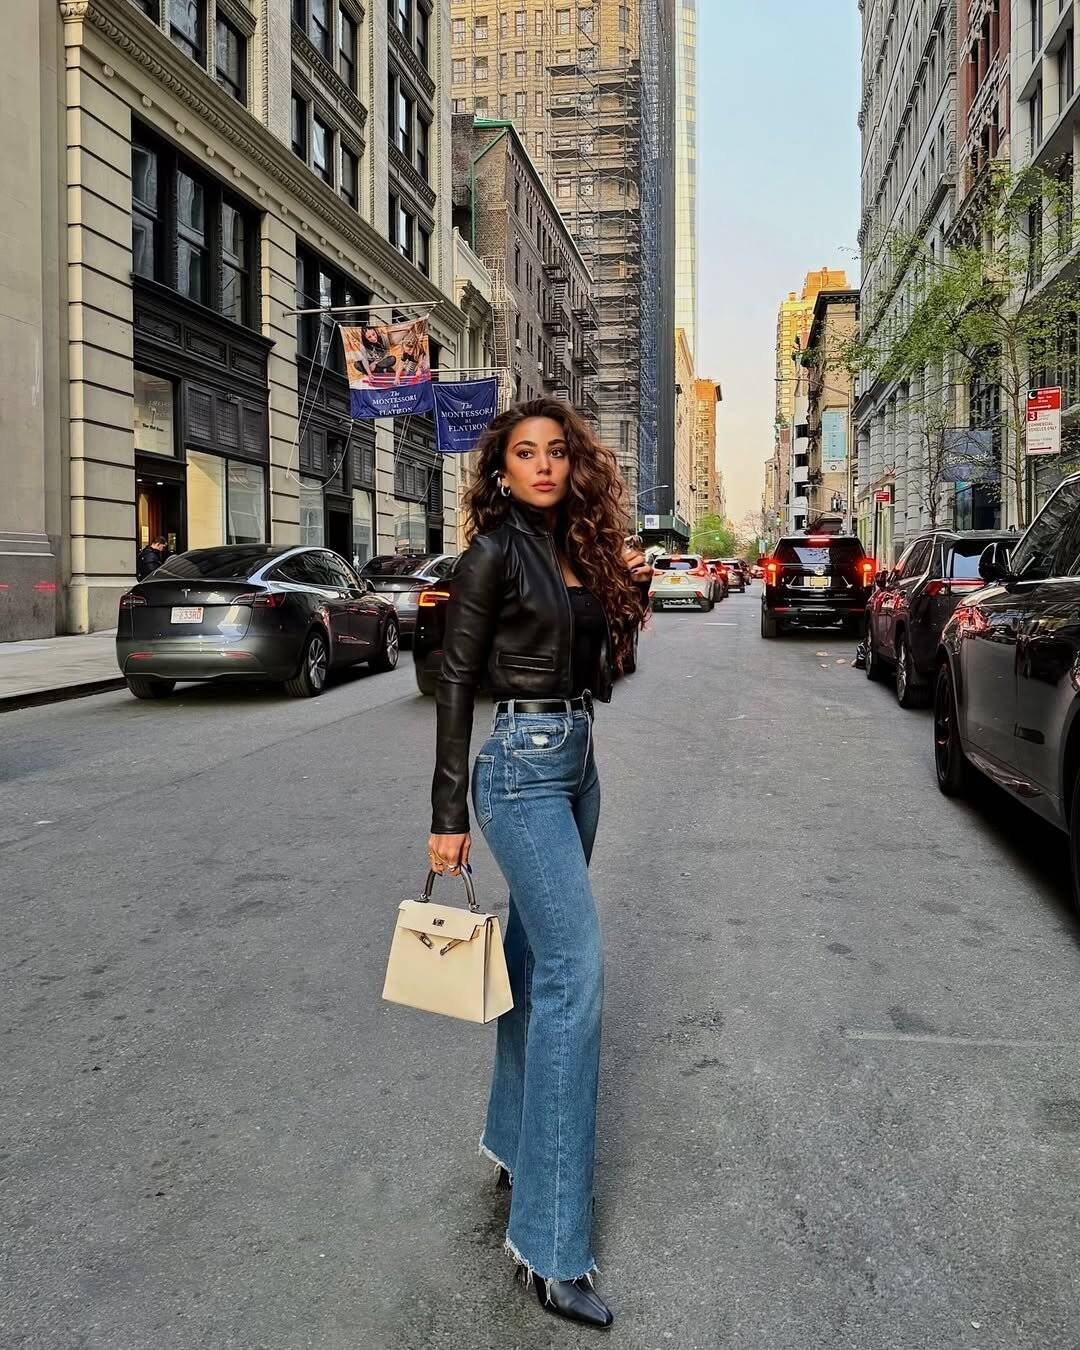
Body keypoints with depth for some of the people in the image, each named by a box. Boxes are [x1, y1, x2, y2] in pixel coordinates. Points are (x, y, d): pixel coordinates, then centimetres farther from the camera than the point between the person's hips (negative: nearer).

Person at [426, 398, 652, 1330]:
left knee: (535, 957, 16)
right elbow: (455, 679, -11)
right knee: (575, 971, -13)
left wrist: (633, 591, 2)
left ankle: (514, 1143, 34)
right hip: (522, 766, -8)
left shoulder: (579, 547, 11)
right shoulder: (495, 551, -10)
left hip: (576, 761, 8)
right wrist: (448, 815, -12)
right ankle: (550, 1243, -7)